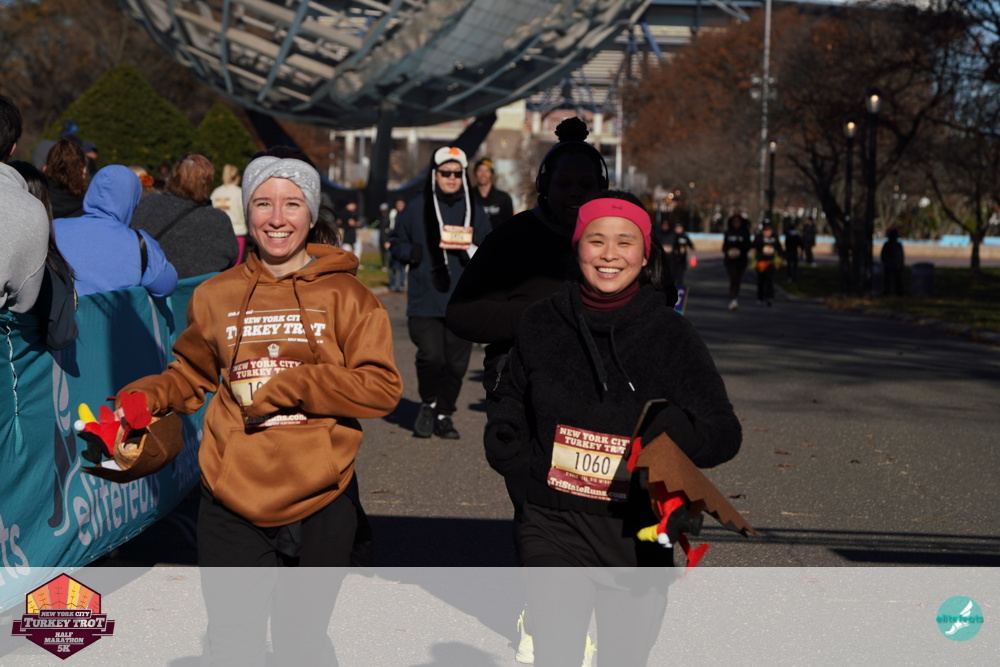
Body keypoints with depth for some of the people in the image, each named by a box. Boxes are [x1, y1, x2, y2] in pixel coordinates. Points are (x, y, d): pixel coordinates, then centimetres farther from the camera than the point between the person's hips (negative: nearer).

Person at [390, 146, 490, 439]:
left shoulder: (474, 211, 11)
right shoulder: (416, 208, 5)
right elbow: (397, 244, 12)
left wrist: (473, 251, -7)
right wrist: (418, 253, -9)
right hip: (424, 302, -2)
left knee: (456, 363, 2)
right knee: (431, 356, -15)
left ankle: (444, 415, 19)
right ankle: (428, 404, 12)